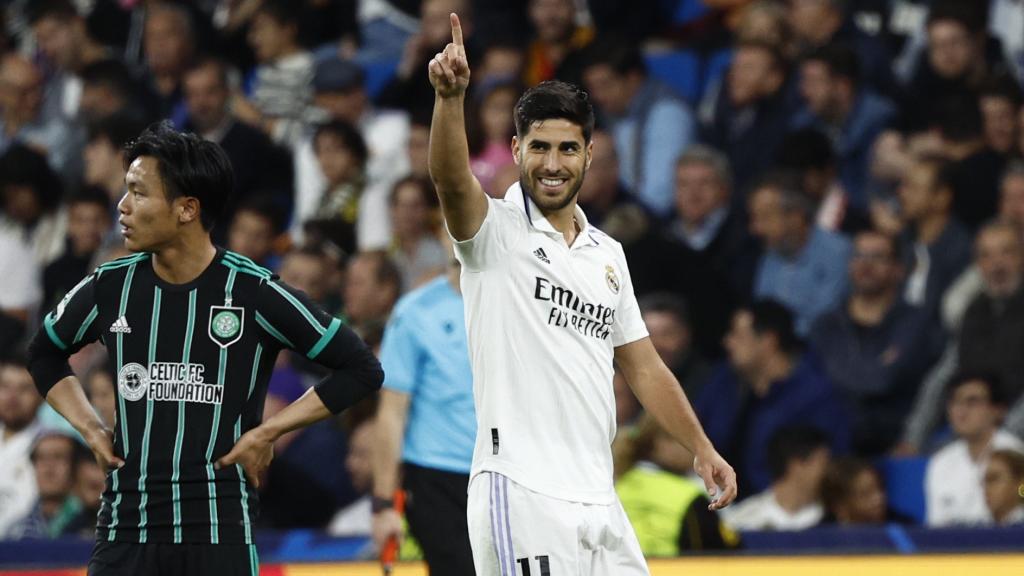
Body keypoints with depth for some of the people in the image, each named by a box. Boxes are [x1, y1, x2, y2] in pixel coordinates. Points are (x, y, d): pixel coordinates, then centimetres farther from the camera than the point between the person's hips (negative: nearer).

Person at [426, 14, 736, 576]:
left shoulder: (607, 255, 17)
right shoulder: (496, 230, -2)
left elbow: (643, 367, 22)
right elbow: (450, 178, -24)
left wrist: (702, 450, 17)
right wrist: (450, 96, -42)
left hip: (595, 497, 7)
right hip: (521, 492, -7)